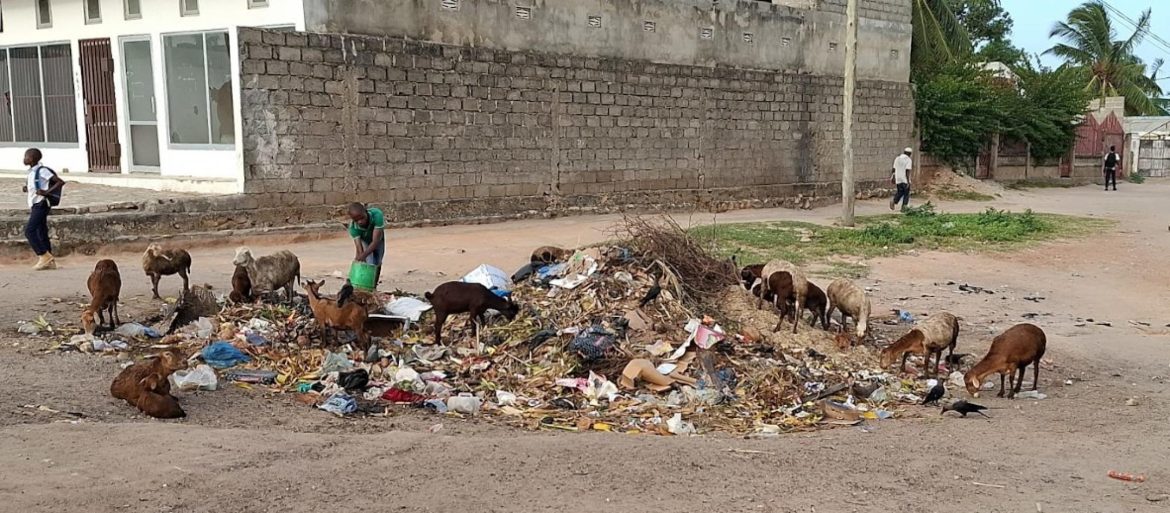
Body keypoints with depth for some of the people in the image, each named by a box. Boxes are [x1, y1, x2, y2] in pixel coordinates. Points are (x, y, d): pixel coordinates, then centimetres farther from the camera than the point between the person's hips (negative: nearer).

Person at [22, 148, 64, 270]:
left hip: (41, 205, -9)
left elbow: (60, 182, -16)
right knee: (41, 234, 8)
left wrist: (47, 192, -22)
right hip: (34, 205, 9)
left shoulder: (42, 171, -12)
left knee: (29, 231, -15)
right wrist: (27, 189, 8)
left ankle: (44, 256, -11)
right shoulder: (31, 172, 15)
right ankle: (50, 261, 9)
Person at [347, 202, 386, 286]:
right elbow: (359, 248, -38)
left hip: (378, 239, 1)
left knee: (377, 265, 8)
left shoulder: (377, 215, -45)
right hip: (364, 241, -1)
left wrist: (363, 255, -56)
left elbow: (375, 241, -46)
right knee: (370, 265, -16)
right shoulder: (353, 227, -38)